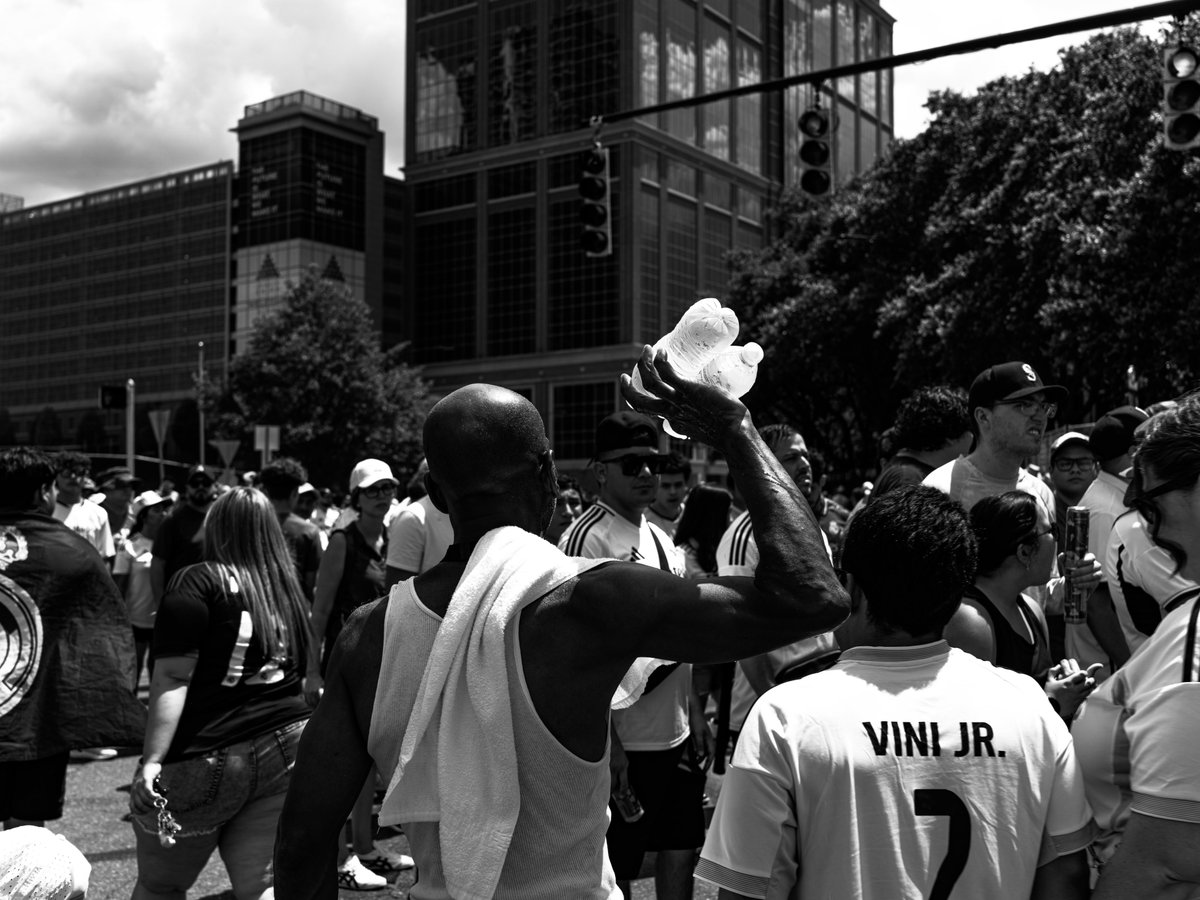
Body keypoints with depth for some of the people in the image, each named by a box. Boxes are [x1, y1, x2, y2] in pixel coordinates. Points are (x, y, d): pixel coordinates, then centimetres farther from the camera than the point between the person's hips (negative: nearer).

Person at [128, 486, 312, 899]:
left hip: (205, 759, -4)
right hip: (283, 752, 5)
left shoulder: (199, 582, -7)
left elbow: (173, 676, -14)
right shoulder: (289, 588, 9)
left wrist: (152, 760, -18)